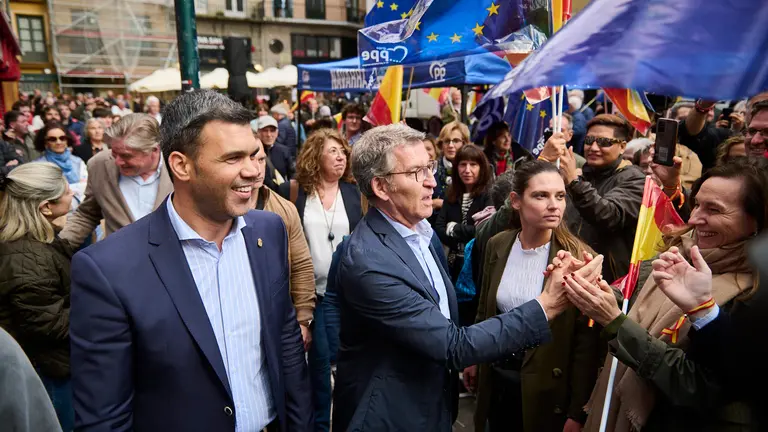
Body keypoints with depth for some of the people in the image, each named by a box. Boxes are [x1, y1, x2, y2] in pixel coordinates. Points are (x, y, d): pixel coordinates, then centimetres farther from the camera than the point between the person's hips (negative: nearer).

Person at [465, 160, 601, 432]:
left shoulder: (579, 257, -17)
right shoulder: (498, 245, -4)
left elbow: (586, 344, -14)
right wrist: (474, 359, 14)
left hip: (546, 386, -4)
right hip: (496, 376, 4)